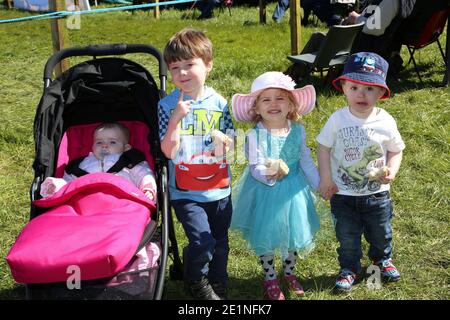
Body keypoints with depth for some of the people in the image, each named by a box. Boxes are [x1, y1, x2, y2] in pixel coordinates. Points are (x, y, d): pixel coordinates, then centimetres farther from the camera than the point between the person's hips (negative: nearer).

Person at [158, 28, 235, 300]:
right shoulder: (168, 105, -7)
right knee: (202, 242, -14)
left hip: (219, 189, 3)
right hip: (185, 192, -3)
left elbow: (228, 143, 6)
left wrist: (222, 144, -17)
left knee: (220, 243, 14)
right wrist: (176, 118, -25)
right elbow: (168, 151, -13)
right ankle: (196, 283, 17)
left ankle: (218, 287, 39)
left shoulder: (219, 103, 0)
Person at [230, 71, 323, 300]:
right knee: (265, 237, 9)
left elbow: (306, 161, 5)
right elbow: (255, 168, -21)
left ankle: (289, 273, 42)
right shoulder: (255, 135, -19)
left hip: (293, 191, 4)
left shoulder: (297, 130, -6)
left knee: (293, 232, 17)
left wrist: (320, 185, 9)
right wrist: (269, 173, -41)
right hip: (264, 192, -3)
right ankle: (270, 279, 32)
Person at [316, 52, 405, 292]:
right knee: (347, 236, 13)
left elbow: (396, 150, -1)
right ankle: (349, 268, 38)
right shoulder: (337, 120, -15)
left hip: (377, 192, 1)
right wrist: (326, 178, -10)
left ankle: (383, 259, 50)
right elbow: (323, 147, -6)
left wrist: (391, 170, -19)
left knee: (380, 232, 21)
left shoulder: (386, 122, -13)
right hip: (343, 193, -1)